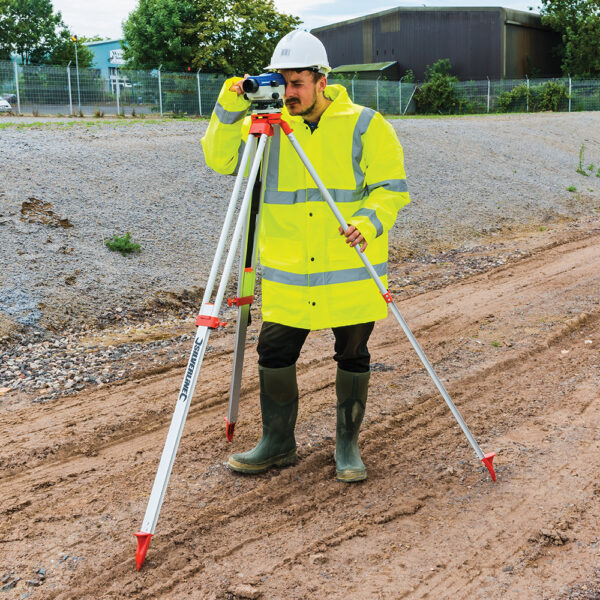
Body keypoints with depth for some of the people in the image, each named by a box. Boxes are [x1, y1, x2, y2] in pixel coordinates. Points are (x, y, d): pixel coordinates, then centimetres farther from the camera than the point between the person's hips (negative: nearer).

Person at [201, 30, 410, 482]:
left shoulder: (364, 125, -3)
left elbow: (392, 186, -4)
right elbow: (221, 160, -2)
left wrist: (370, 220, -23)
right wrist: (230, 110, -15)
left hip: (351, 271, -2)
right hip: (286, 274, 2)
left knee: (353, 356, 8)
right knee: (274, 353, 4)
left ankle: (348, 444, 26)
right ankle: (278, 444, 23)